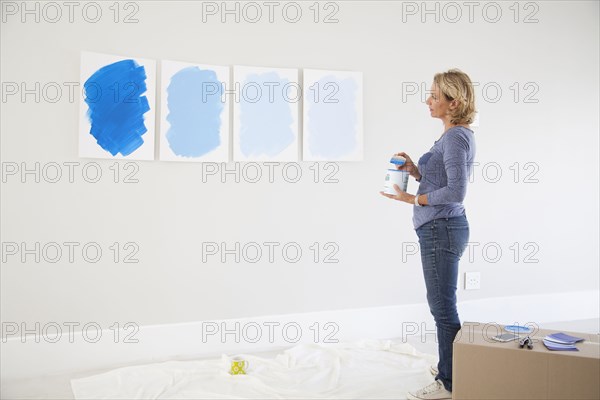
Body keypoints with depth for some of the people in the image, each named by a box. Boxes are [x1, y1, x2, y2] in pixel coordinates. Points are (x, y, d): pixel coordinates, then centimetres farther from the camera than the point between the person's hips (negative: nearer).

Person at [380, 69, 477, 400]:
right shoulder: (453, 135, 14)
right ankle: (452, 367, 33)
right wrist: (416, 171, 6)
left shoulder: (456, 137, -16)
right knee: (443, 304, 19)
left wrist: (412, 199, -16)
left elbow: (456, 191, -23)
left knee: (443, 306, -1)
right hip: (441, 228, 10)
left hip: (441, 229, -10)